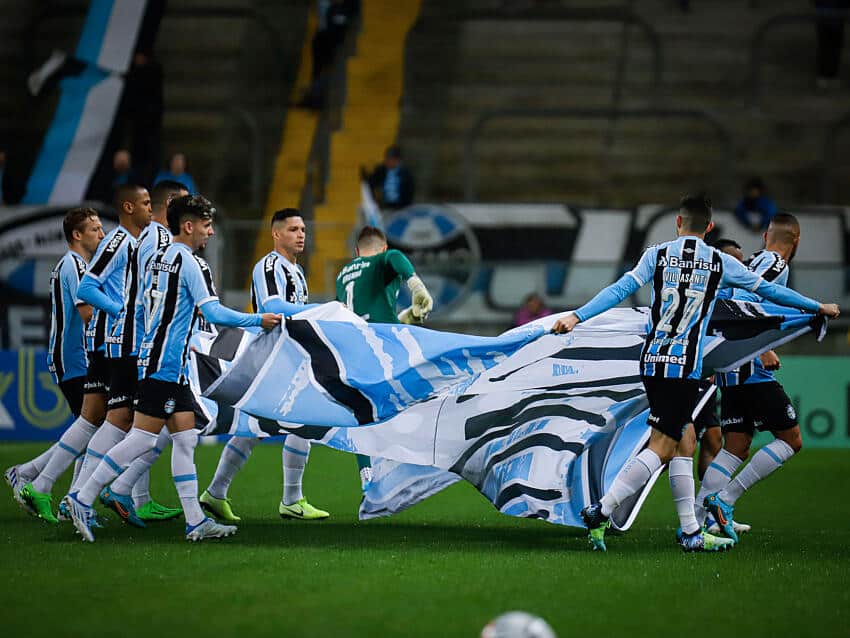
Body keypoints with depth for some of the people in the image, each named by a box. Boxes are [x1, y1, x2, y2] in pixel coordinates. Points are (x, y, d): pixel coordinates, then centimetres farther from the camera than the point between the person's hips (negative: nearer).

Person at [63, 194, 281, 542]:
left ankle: (195, 521, 4)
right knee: (143, 438, -8)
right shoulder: (191, 263, -12)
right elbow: (214, 313, -18)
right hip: (166, 366, -10)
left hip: (153, 357, 10)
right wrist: (258, 320, -8)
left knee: (185, 437, 7)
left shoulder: (157, 259, 15)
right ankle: (83, 498, -4)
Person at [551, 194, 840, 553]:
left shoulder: (657, 255, 5)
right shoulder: (720, 263, 2)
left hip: (653, 361, 5)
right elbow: (768, 291, 10)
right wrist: (818, 307, 22)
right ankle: (601, 512, -14)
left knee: (685, 442, 12)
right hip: (684, 367, -5)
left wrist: (576, 317, -5)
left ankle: (690, 532, 11)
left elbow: (620, 290, -5)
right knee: (661, 448, -2)